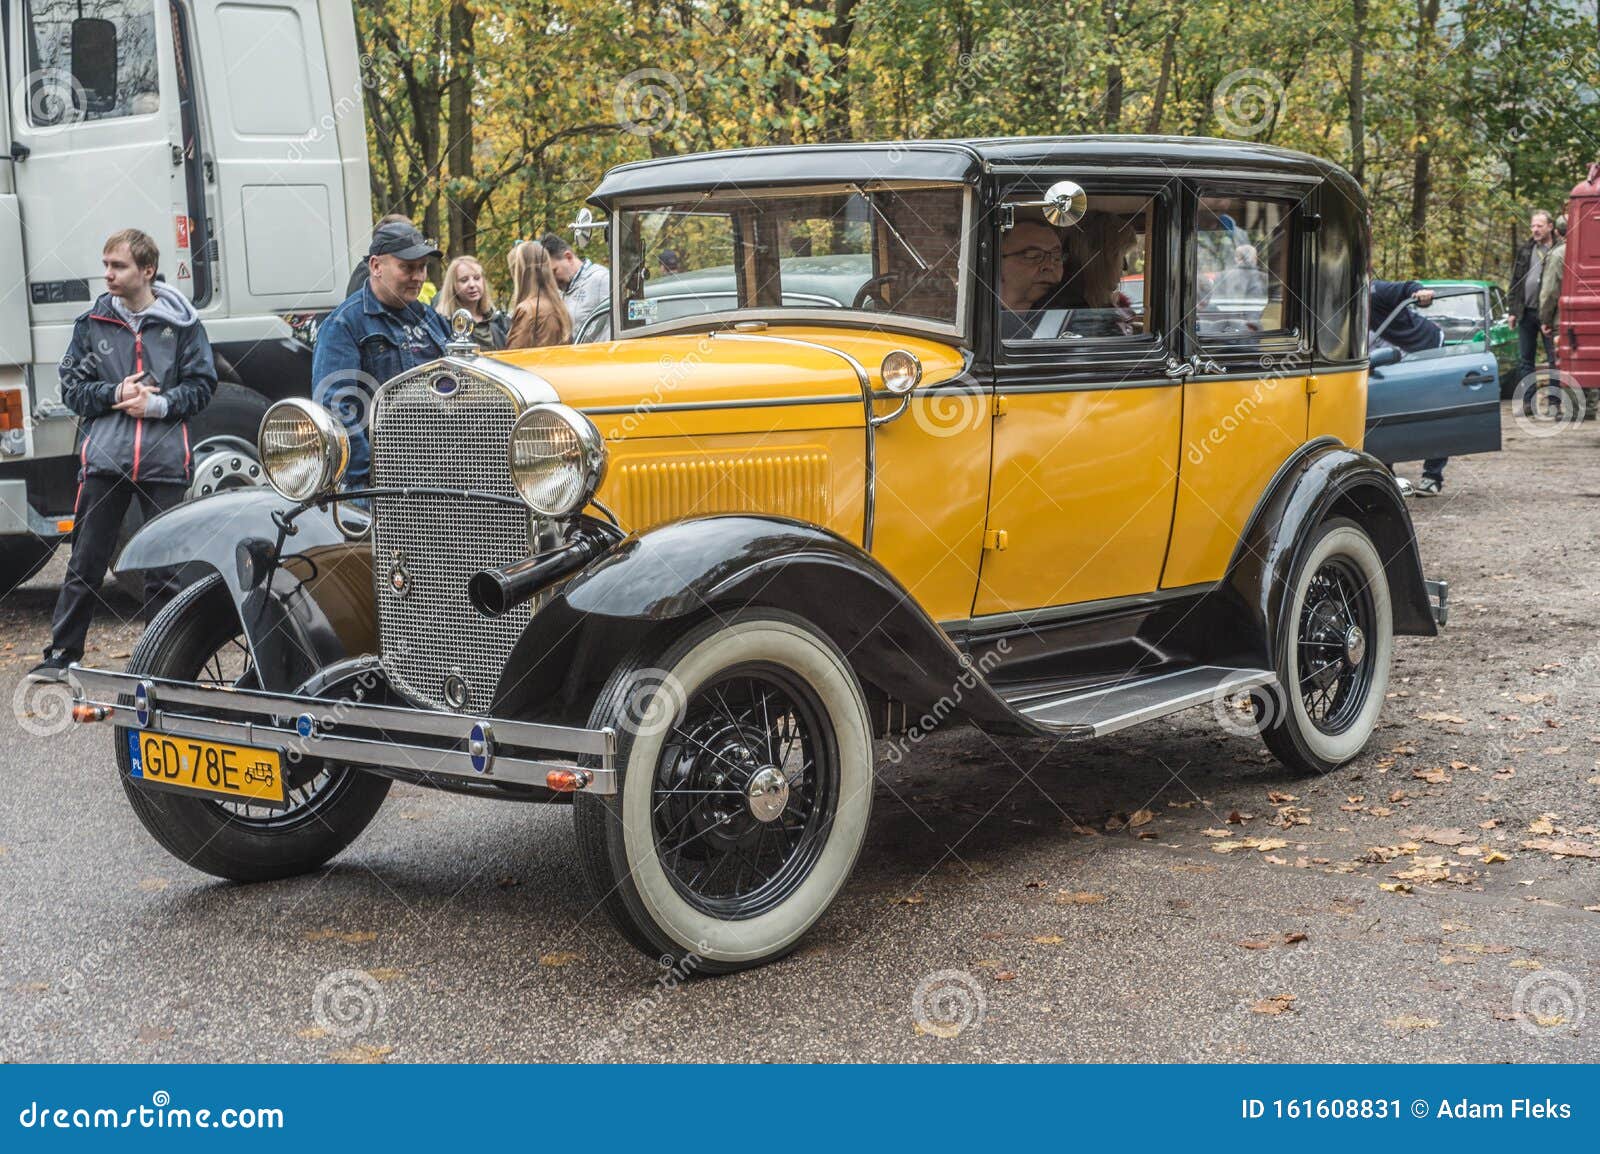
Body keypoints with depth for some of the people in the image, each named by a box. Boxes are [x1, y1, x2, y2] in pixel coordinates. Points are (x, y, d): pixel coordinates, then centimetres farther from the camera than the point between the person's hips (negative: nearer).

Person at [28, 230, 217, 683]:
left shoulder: (182, 323, 2)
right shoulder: (91, 323, 7)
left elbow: (201, 385, 3)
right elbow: (72, 388, 7)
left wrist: (159, 403, -12)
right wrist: (115, 395, -10)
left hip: (164, 461, -1)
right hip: (104, 459, 1)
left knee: (165, 569, 6)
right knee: (85, 564, 3)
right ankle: (61, 654, 12)